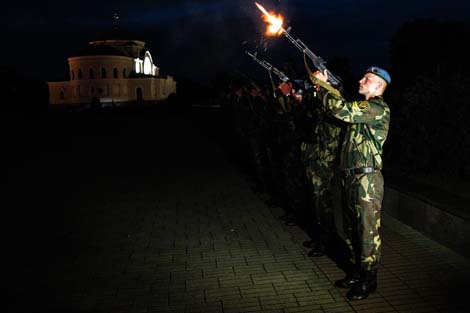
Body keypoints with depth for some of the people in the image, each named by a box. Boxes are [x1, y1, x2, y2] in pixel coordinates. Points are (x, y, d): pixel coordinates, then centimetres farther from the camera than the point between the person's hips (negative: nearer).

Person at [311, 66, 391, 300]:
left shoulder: (378, 108, -13)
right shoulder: (362, 107, 16)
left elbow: (342, 109, -24)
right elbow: (342, 104, 25)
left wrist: (322, 84, -11)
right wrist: (325, 85, 12)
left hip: (367, 180, -9)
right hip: (351, 178, 9)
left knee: (367, 231, 2)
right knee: (351, 230, 18)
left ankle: (368, 280, 16)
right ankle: (356, 272, 33)